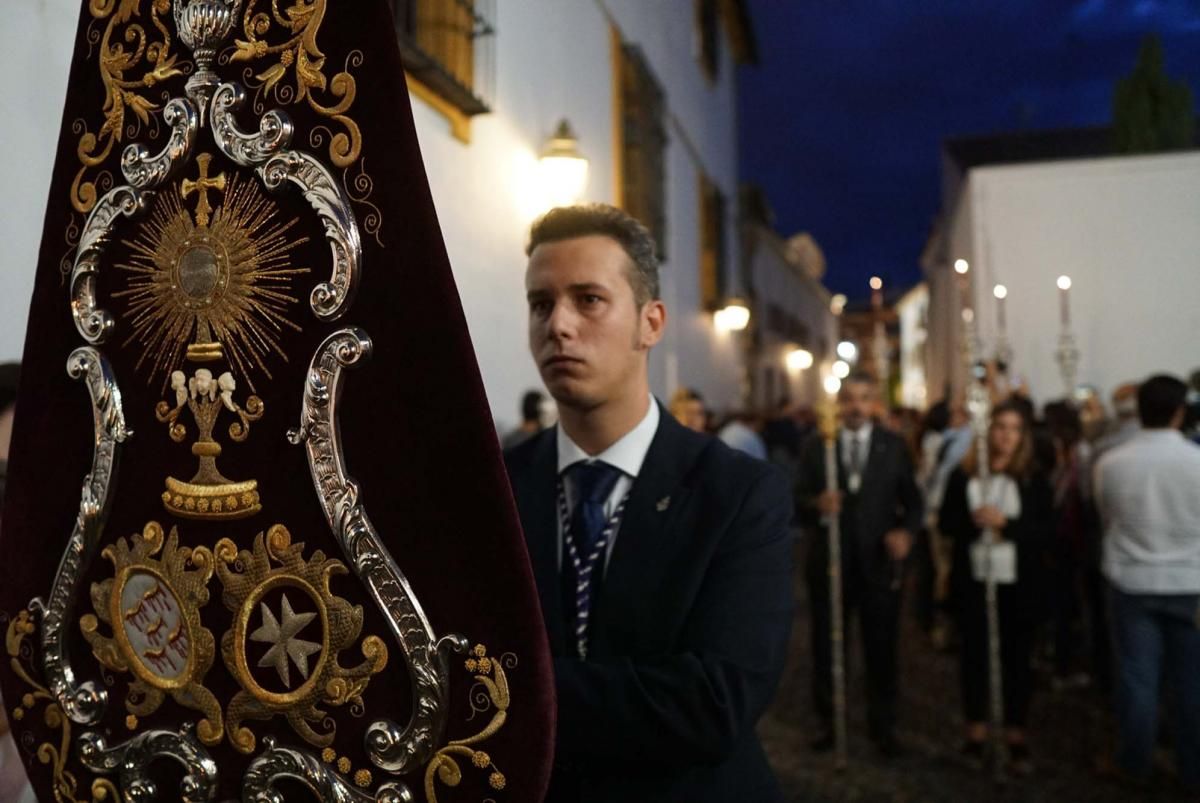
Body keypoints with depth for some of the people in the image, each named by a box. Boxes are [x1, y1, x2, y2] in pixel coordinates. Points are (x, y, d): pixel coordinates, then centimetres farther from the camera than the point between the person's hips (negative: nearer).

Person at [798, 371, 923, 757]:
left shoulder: (894, 446, 2)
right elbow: (800, 501, -3)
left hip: (879, 562, 0)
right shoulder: (816, 445, 0)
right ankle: (828, 720, 28)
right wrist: (817, 504, -26)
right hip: (829, 561, 0)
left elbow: (912, 501, 2)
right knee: (826, 648, 11)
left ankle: (883, 725, 26)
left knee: (881, 649, 9)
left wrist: (906, 531, -17)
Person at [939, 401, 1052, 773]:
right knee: (973, 654, 9)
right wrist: (972, 520, -19)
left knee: (1016, 657, 7)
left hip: (1018, 583, -1)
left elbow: (1045, 530, -6)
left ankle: (1016, 735, 20)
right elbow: (945, 523, 1)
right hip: (972, 580, 1)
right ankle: (976, 730, 23)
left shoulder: (1035, 479, -1)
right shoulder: (963, 475, 2)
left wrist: (1005, 523, -21)